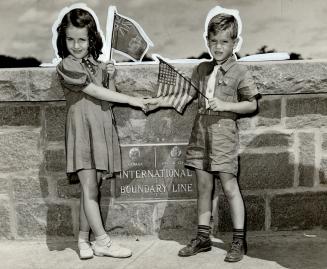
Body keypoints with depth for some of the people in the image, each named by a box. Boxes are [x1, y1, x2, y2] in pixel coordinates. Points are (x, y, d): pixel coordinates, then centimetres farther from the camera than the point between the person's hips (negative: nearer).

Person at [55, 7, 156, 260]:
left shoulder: (97, 65, 13)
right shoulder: (66, 66, -5)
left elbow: (109, 97, 12)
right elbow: (95, 92, -11)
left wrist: (111, 77, -4)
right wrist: (132, 100, -12)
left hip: (102, 130, 5)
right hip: (82, 129, -5)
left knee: (92, 188, 8)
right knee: (89, 188, -4)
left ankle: (84, 239, 18)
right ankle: (102, 241, 4)